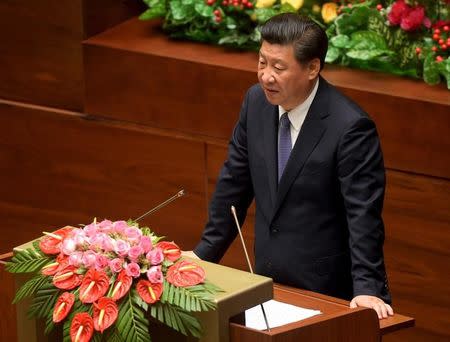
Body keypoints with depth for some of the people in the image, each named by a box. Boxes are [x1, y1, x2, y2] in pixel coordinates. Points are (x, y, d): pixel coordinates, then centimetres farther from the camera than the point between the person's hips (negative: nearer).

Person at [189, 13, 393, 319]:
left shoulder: (350, 127, -21)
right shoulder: (256, 102, -2)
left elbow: (364, 215, -22)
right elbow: (233, 184, 8)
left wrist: (367, 289, -29)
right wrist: (205, 255, 10)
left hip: (327, 289, -6)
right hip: (269, 281, 6)